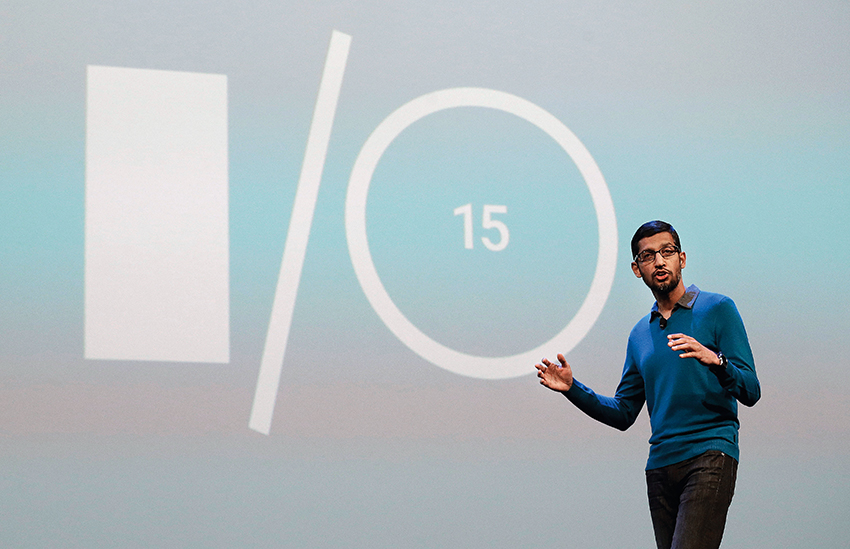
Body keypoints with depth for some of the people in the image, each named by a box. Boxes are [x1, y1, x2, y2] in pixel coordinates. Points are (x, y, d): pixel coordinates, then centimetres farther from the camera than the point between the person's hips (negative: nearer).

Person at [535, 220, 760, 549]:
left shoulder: (717, 309, 3)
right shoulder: (640, 335, 20)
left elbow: (751, 392, -4)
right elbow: (623, 413, 22)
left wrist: (714, 359, -23)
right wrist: (573, 389, 8)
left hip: (709, 454, -6)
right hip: (661, 462, 6)